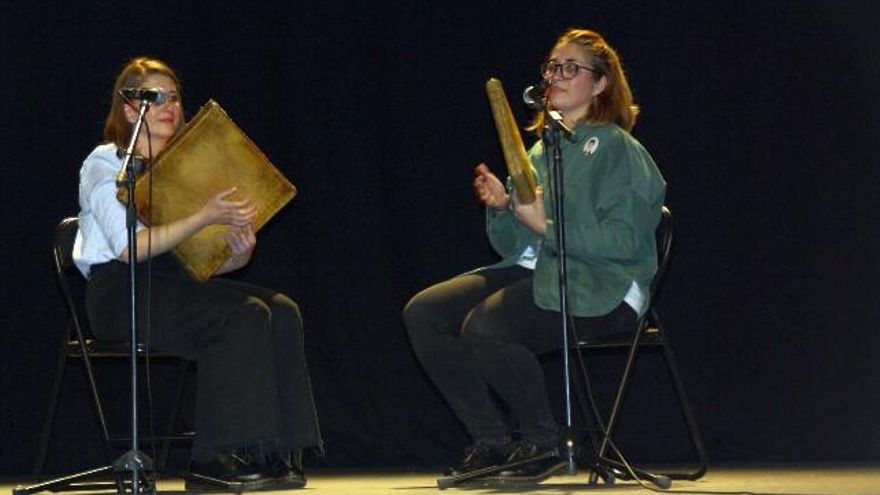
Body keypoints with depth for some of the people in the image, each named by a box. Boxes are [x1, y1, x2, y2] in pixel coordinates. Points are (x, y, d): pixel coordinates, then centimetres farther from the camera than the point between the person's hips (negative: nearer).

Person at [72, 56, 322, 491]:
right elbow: (130, 248, -17)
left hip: (174, 285, 7)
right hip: (120, 292, -7)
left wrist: (236, 255, -10)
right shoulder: (105, 165, -1)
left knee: (281, 310, -18)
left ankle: (276, 454, -23)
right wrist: (205, 217, -24)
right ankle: (213, 459, -26)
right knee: (244, 314, -29)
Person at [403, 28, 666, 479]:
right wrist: (500, 208, -6)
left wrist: (546, 224, -22)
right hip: (536, 272, 8)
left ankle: (542, 441, -9)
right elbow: (513, 245, 15)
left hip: (601, 289, -8)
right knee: (423, 313, -8)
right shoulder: (542, 150, 17)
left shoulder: (617, 150, -4)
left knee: (483, 326, -30)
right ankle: (492, 439, -3)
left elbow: (624, 241, -17)